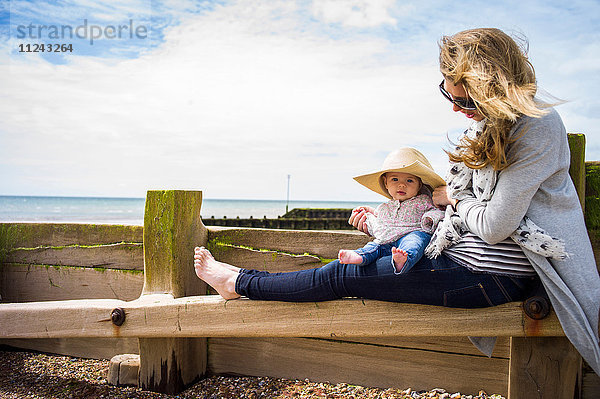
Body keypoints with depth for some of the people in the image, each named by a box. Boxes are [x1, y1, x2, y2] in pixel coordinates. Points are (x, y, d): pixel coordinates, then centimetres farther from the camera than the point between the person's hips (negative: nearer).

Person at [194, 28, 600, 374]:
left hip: (492, 277, -9)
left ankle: (239, 282, 11)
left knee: (342, 275, -7)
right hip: (465, 255, 9)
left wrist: (452, 199, -5)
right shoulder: (487, 124, 7)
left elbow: (494, 226, -24)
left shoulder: (538, 127, -21)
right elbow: (460, 197, 14)